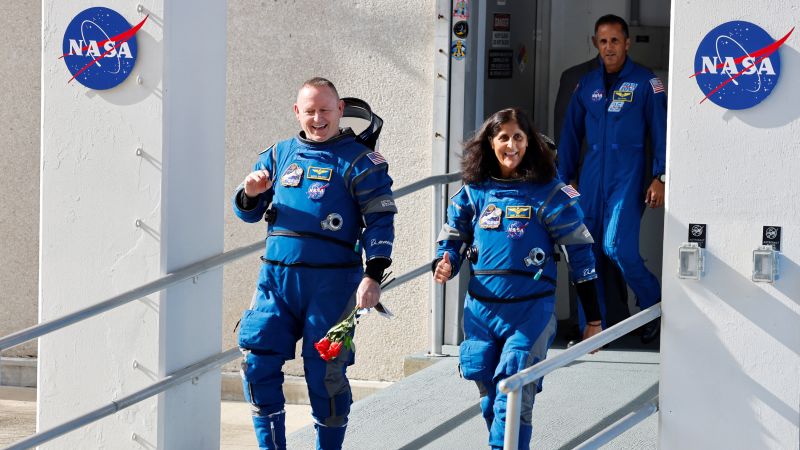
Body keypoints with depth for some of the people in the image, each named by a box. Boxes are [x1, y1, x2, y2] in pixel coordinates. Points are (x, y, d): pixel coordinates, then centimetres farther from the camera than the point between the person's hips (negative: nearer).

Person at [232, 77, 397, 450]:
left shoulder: (359, 161, 0)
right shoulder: (279, 155, 14)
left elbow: (380, 221, -5)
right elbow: (247, 212, 18)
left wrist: (373, 276, -15)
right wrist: (250, 194, -6)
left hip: (331, 282, -4)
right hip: (276, 279, 4)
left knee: (324, 371, -1)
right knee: (256, 360, -4)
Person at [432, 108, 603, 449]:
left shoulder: (548, 193, -5)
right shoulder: (473, 192, 5)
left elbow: (580, 252, -1)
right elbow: (453, 239, 14)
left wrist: (593, 318, -1)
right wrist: (443, 266, -12)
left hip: (530, 310, -4)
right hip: (480, 309, 4)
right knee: (491, 399, 15)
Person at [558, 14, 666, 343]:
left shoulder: (646, 82, 0)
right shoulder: (586, 84, 12)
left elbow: (660, 131, 0)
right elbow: (570, 135, 17)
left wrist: (660, 178, -8)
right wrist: (564, 180, 14)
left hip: (627, 176, -5)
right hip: (591, 177, 5)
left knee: (617, 246, -18)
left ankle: (653, 303, 5)